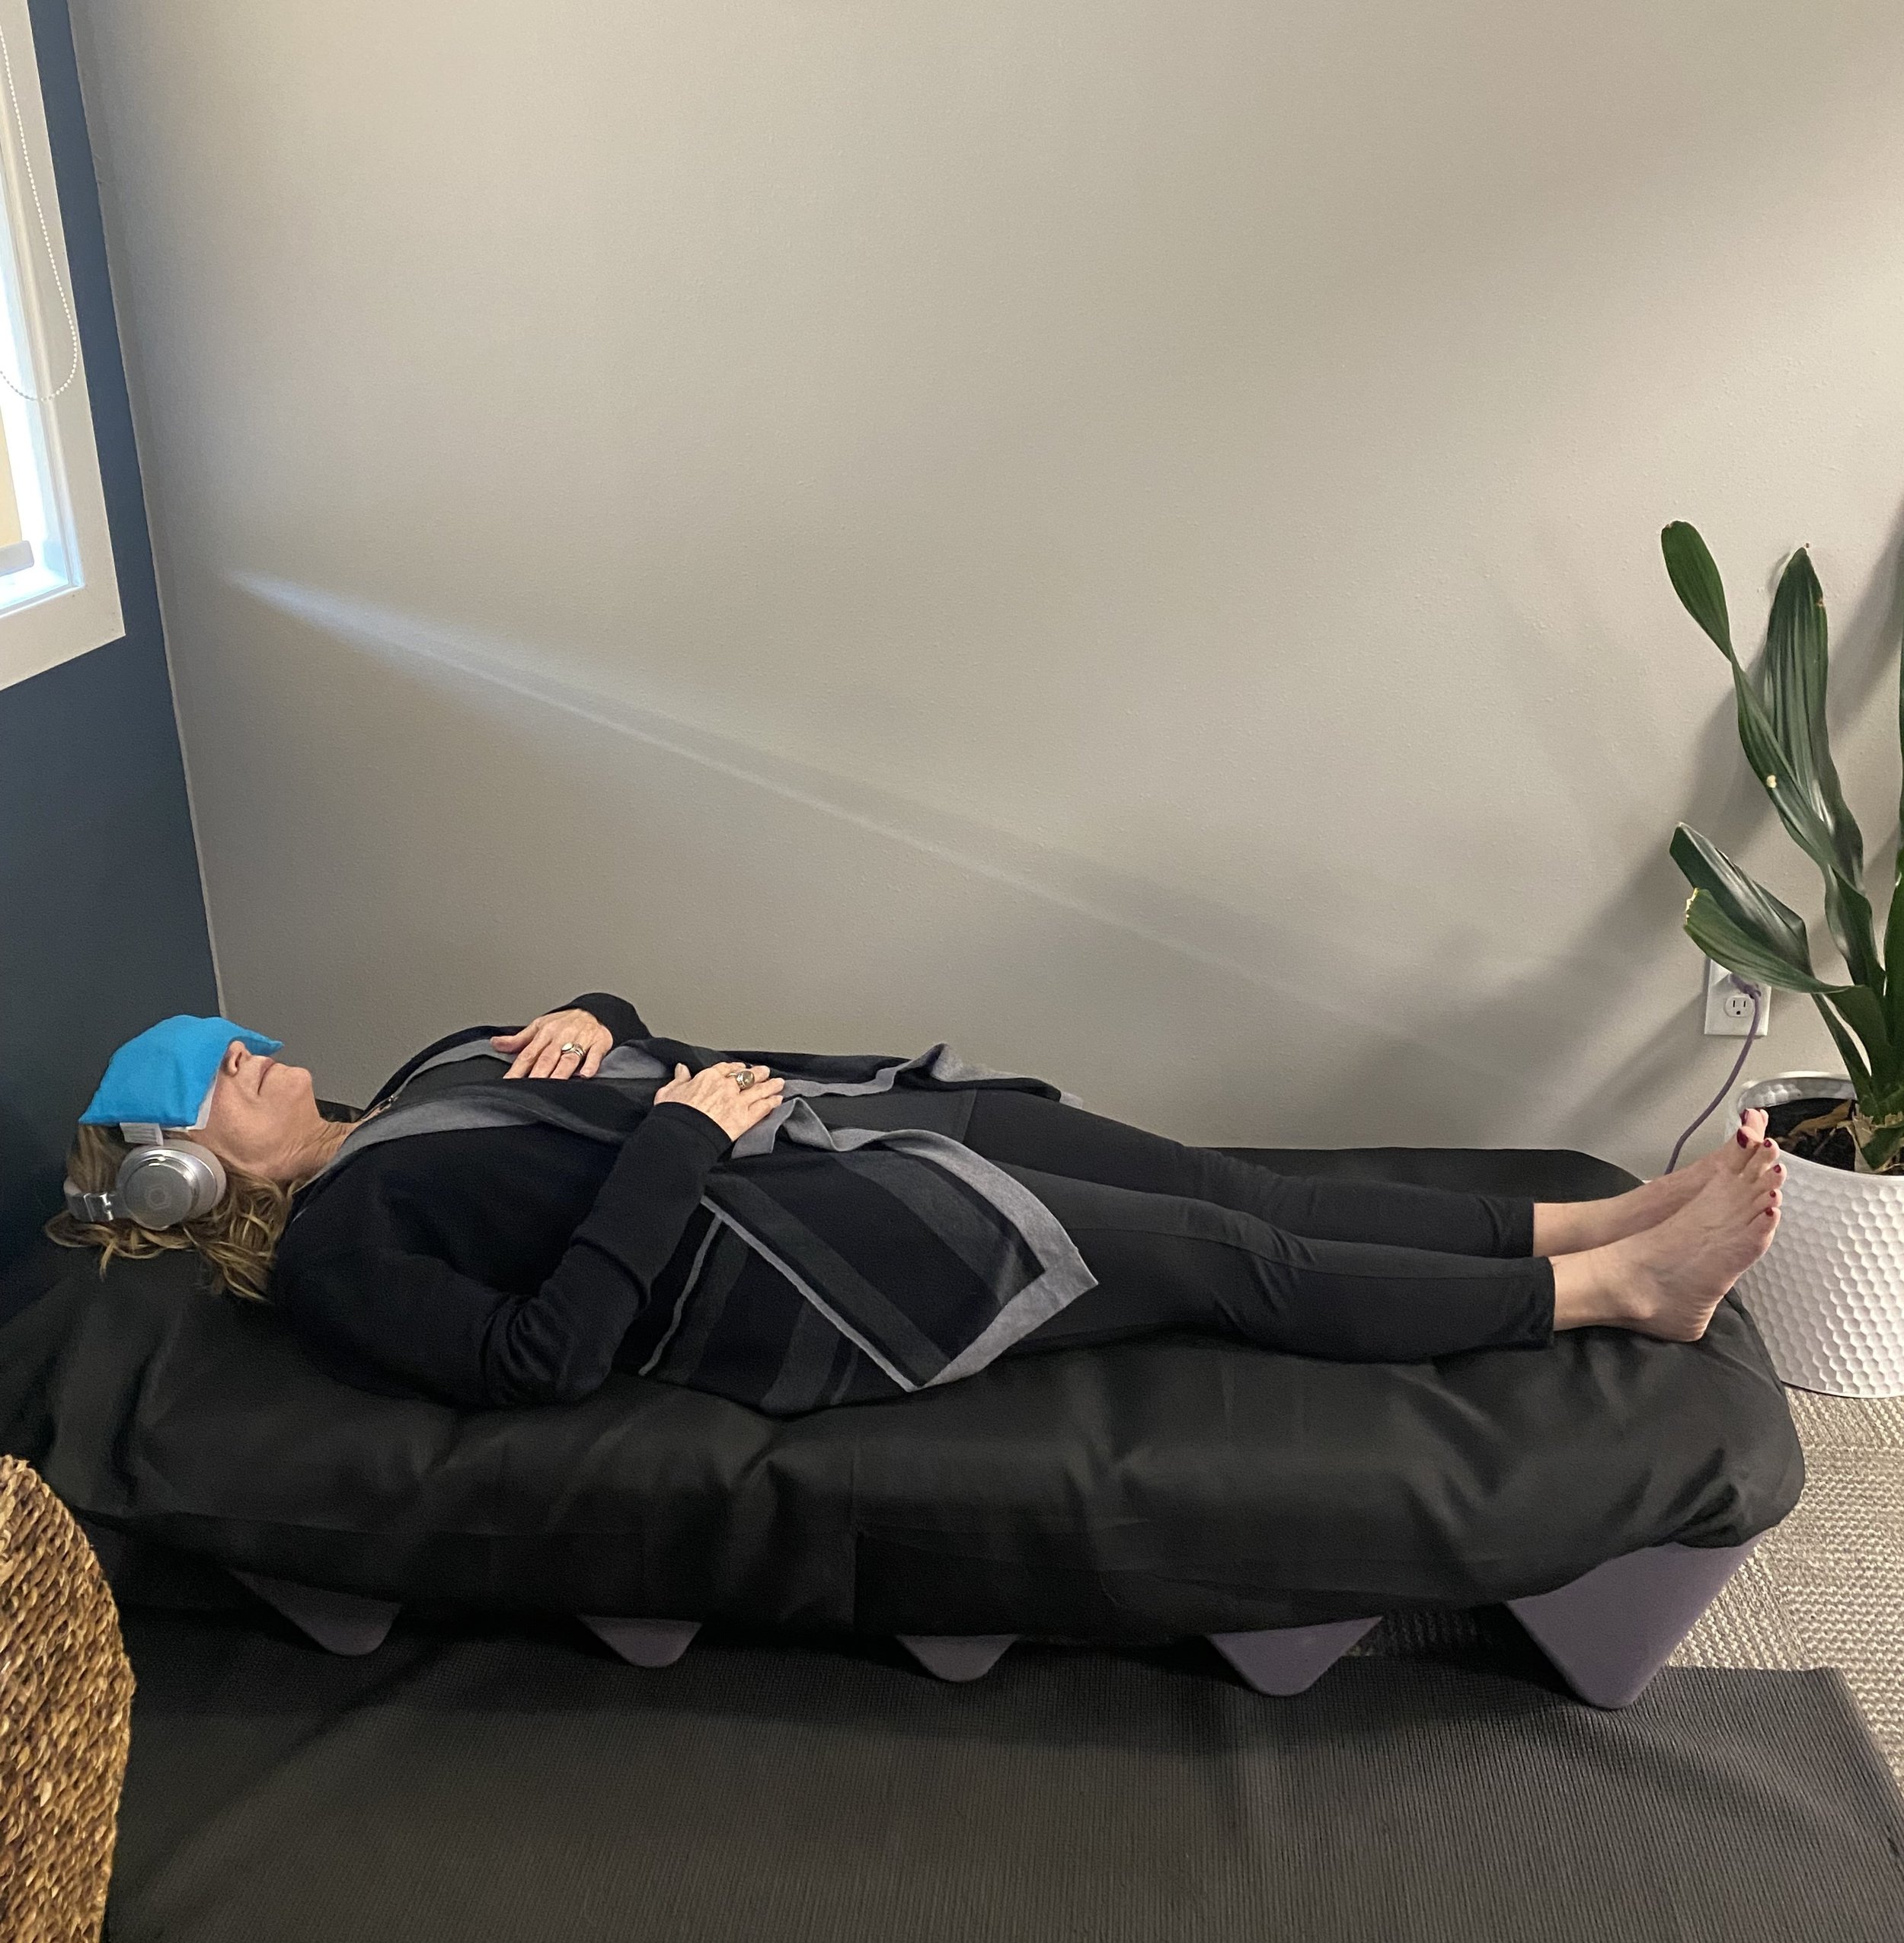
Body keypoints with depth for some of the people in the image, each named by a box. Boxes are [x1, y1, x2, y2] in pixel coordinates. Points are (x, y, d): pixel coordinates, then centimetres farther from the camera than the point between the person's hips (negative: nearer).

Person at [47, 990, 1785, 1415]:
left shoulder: (399, 1107, 21)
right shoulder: (328, 1256, -5)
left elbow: (614, 1020, 26)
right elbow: (543, 1355, -19)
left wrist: (589, 1022, 2)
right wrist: (677, 1140, -17)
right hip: (775, 1274, -8)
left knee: (1202, 1180, -2)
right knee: (1227, 1259, -11)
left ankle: (1578, 1226, 5)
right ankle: (1619, 1292, 0)